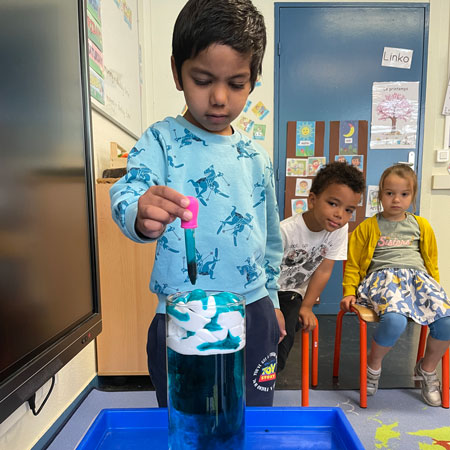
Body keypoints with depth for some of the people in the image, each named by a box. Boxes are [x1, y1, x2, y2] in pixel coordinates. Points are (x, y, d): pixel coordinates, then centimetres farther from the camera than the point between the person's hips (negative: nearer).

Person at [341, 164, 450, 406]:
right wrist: (349, 292, 3)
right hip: (383, 276, -4)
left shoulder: (421, 225, 18)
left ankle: (427, 368, 11)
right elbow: (352, 263, 9)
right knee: (395, 320, -34)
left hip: (418, 276, 4)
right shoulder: (368, 227, 9)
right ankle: (373, 366, -1)